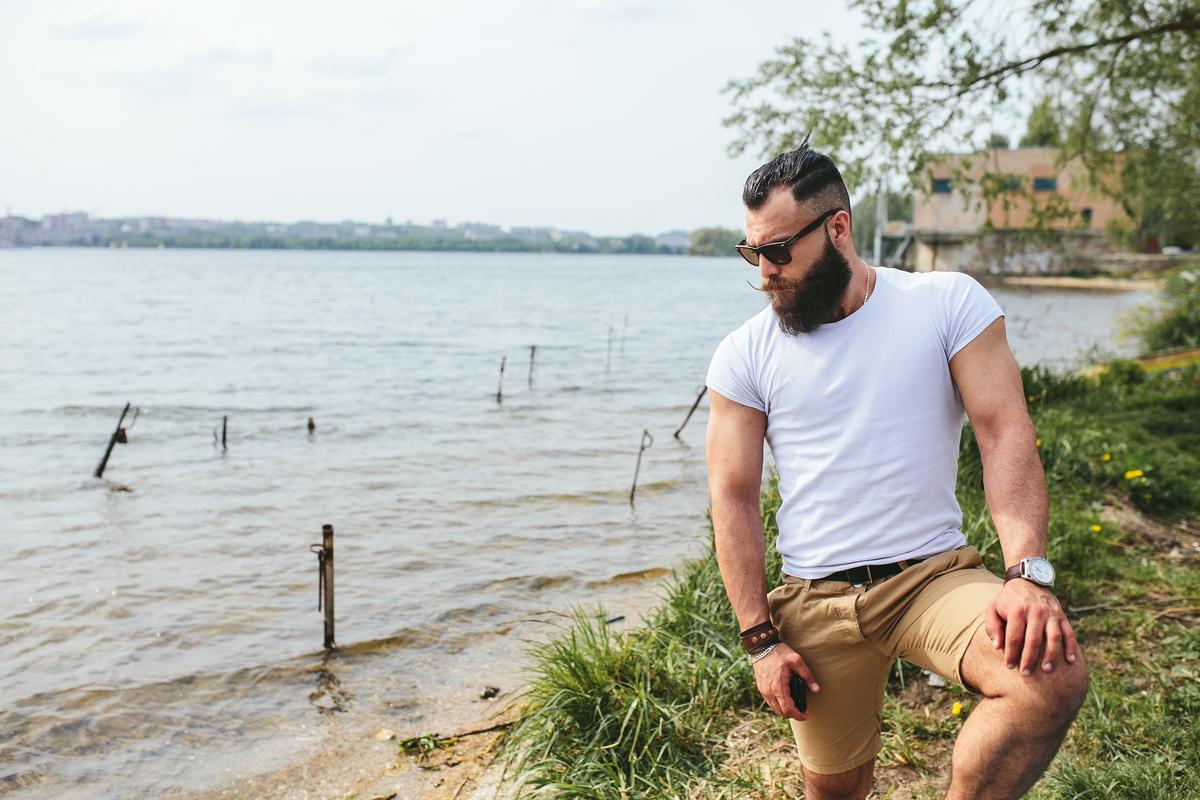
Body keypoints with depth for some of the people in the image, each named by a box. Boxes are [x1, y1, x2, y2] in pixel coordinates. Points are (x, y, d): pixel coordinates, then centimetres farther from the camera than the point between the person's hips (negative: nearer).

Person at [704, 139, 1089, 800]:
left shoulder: (949, 303, -3)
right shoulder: (744, 354, -1)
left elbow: (1005, 435, -8)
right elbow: (733, 496, -1)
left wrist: (1028, 573, -22)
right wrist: (760, 638, -6)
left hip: (935, 573, -1)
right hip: (815, 598, 1)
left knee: (1053, 678, -27)